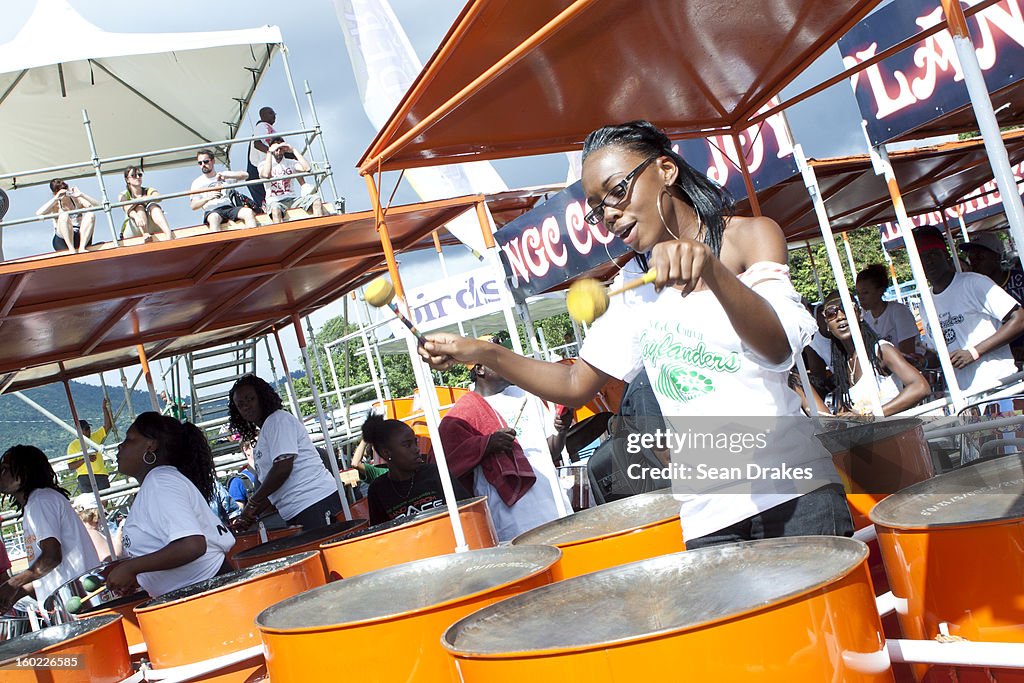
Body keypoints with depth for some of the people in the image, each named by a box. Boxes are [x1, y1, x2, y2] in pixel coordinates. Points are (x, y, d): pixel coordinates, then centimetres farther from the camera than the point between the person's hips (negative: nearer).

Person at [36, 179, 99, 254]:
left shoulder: (77, 200, 10)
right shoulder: (55, 205, 6)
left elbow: (97, 205, -3)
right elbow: (39, 213, -13)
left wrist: (81, 194, -13)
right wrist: (55, 199, -15)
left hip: (82, 237, 2)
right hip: (62, 240, -2)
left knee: (90, 214, -21)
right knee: (64, 215, -28)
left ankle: (82, 247, -30)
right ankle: (71, 248, -34)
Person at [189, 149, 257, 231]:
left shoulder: (224, 175, 20)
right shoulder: (197, 182, 15)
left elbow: (245, 175, 5)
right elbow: (193, 206, 4)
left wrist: (225, 176, -9)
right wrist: (208, 198, -14)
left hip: (229, 208, 2)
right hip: (211, 212, -2)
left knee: (249, 212, -28)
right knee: (214, 218, -39)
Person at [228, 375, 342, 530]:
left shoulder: (278, 420, -3)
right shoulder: (262, 437, 24)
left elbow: (283, 468, -15)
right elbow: (272, 488, 26)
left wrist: (252, 502, -6)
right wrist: (251, 515, 13)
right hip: (297, 514, 9)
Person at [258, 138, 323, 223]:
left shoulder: (291, 163, 16)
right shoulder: (264, 164, 6)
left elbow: (306, 168, -4)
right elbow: (266, 174, -19)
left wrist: (293, 150, 0)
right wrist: (269, 152, -11)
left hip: (292, 199, 4)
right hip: (274, 201, -4)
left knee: (316, 199, -23)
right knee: (275, 209, -42)